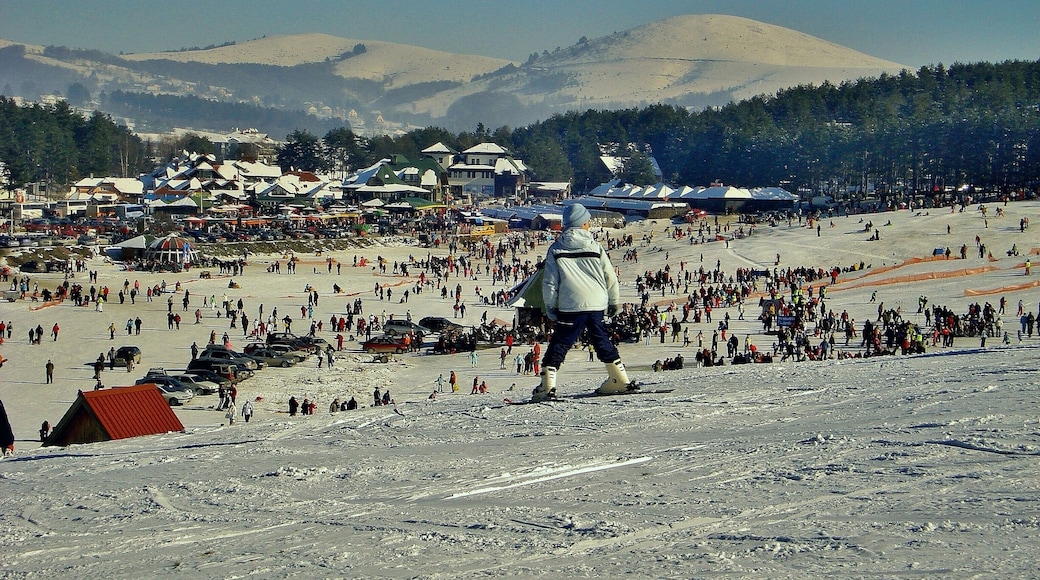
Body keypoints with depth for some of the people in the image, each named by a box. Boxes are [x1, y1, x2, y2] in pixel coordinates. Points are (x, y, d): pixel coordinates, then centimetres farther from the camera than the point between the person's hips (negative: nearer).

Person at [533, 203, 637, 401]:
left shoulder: (556, 250, -2)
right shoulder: (595, 247, 2)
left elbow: (549, 283, -2)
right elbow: (610, 277, 6)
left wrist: (550, 307, 10)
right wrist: (614, 301, 19)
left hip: (570, 307, -2)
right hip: (596, 304, 2)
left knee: (558, 345, 0)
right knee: (603, 343, 18)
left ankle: (547, 386, -10)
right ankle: (621, 380, 23)